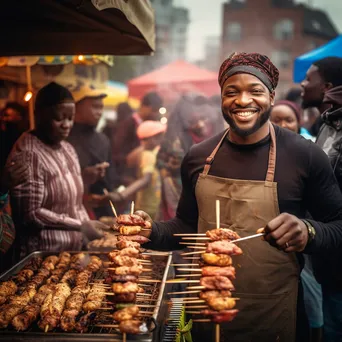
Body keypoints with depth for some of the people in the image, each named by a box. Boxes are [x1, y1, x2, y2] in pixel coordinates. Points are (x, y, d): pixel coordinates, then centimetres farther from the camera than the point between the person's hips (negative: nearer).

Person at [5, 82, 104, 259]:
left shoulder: (68, 148, 8)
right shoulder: (27, 155, -17)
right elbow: (31, 214, -19)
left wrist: (88, 228, -1)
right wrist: (80, 226, -18)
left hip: (75, 249, 8)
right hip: (43, 255, -8)